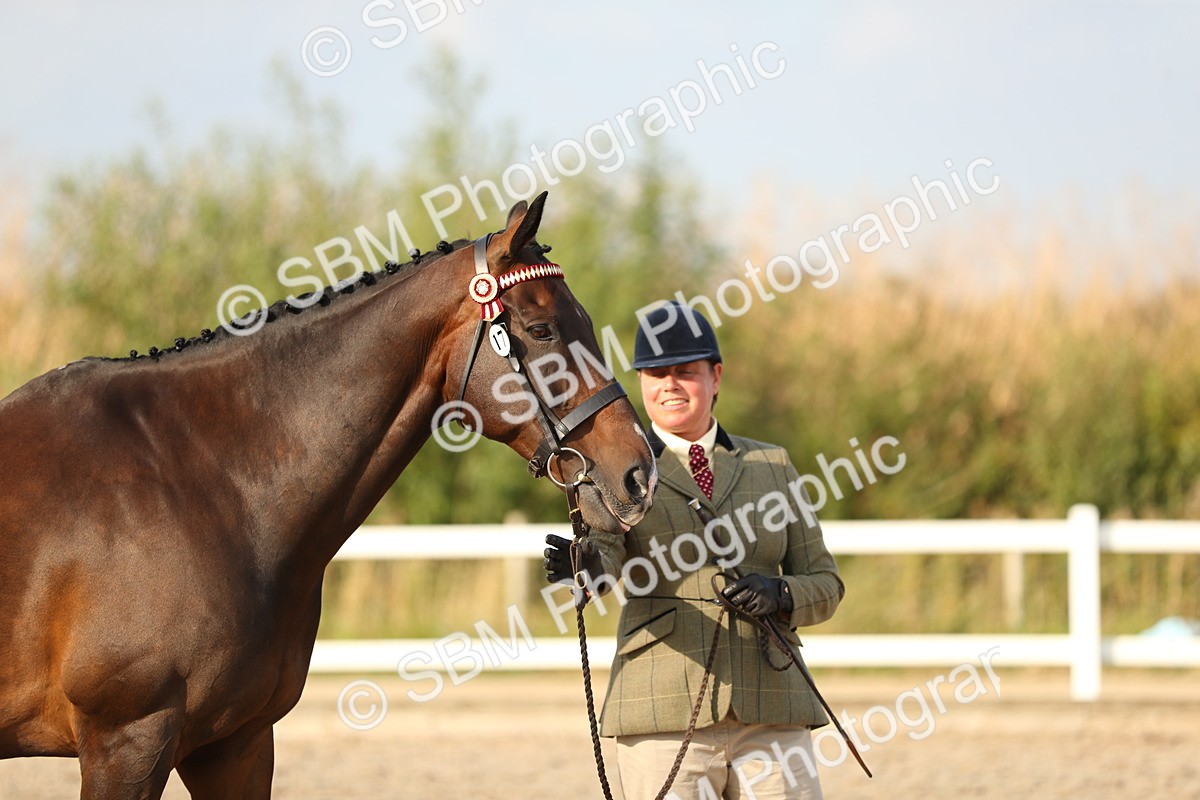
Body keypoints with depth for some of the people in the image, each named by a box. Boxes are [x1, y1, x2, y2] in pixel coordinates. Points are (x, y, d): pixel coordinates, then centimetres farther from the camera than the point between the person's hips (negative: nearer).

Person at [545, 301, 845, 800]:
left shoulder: (770, 466, 15)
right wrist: (580, 563, -37)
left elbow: (825, 585, 14)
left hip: (770, 717, 2)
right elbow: (604, 551, -13)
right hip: (665, 720, -2)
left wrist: (780, 595, -8)